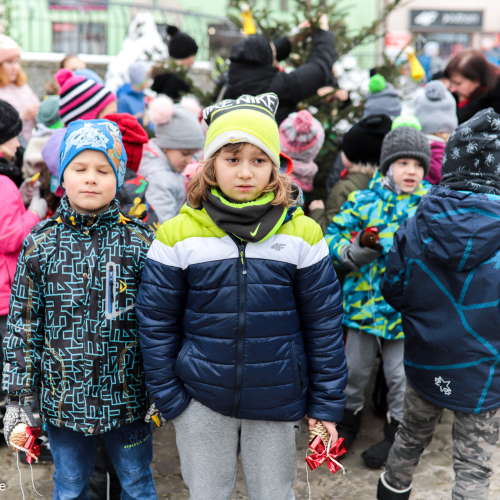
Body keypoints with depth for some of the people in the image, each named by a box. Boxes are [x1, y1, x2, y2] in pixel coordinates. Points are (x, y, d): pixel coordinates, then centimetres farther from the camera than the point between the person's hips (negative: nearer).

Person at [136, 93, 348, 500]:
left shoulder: (302, 233, -6)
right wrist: (167, 397, -1)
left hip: (278, 402, 0)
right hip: (200, 399, 0)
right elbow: (157, 323, -1)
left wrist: (327, 403, 0)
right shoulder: (179, 234, -7)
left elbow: (324, 323, -2)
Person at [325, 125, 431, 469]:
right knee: (356, 366, 17)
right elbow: (333, 234, 0)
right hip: (364, 299, 1)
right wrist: (351, 253, -19)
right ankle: (350, 416, 42)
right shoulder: (364, 199, -1)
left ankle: (397, 431, 35)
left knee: (400, 373, 13)